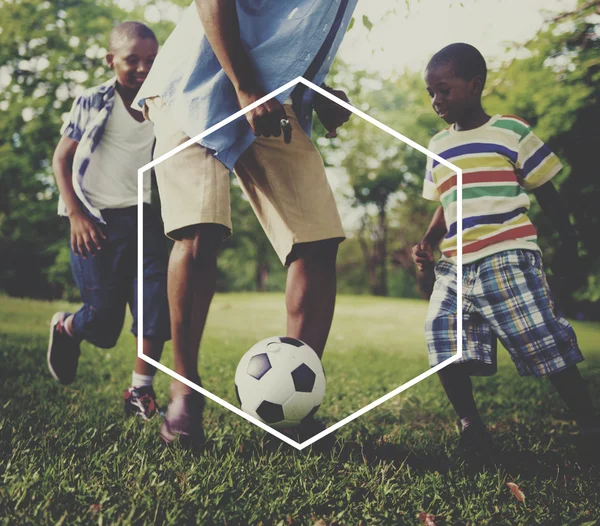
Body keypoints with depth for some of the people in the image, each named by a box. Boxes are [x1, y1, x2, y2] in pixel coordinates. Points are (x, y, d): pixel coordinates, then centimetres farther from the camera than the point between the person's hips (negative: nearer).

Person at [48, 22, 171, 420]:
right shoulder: (92, 103, 0)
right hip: (96, 222, -3)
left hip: (145, 218, 3)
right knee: (105, 321, -1)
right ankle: (65, 327, 35)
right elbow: (61, 158, 2)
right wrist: (76, 215, -7)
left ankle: (141, 393, 4)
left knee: (158, 304, -12)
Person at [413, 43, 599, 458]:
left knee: (543, 342, -8)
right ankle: (470, 423, 14)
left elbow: (545, 190, 8)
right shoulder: (437, 147, 17)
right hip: (455, 266, 6)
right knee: (445, 345, -2)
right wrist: (428, 243, 9)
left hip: (508, 258, -5)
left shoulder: (511, 132, 1)